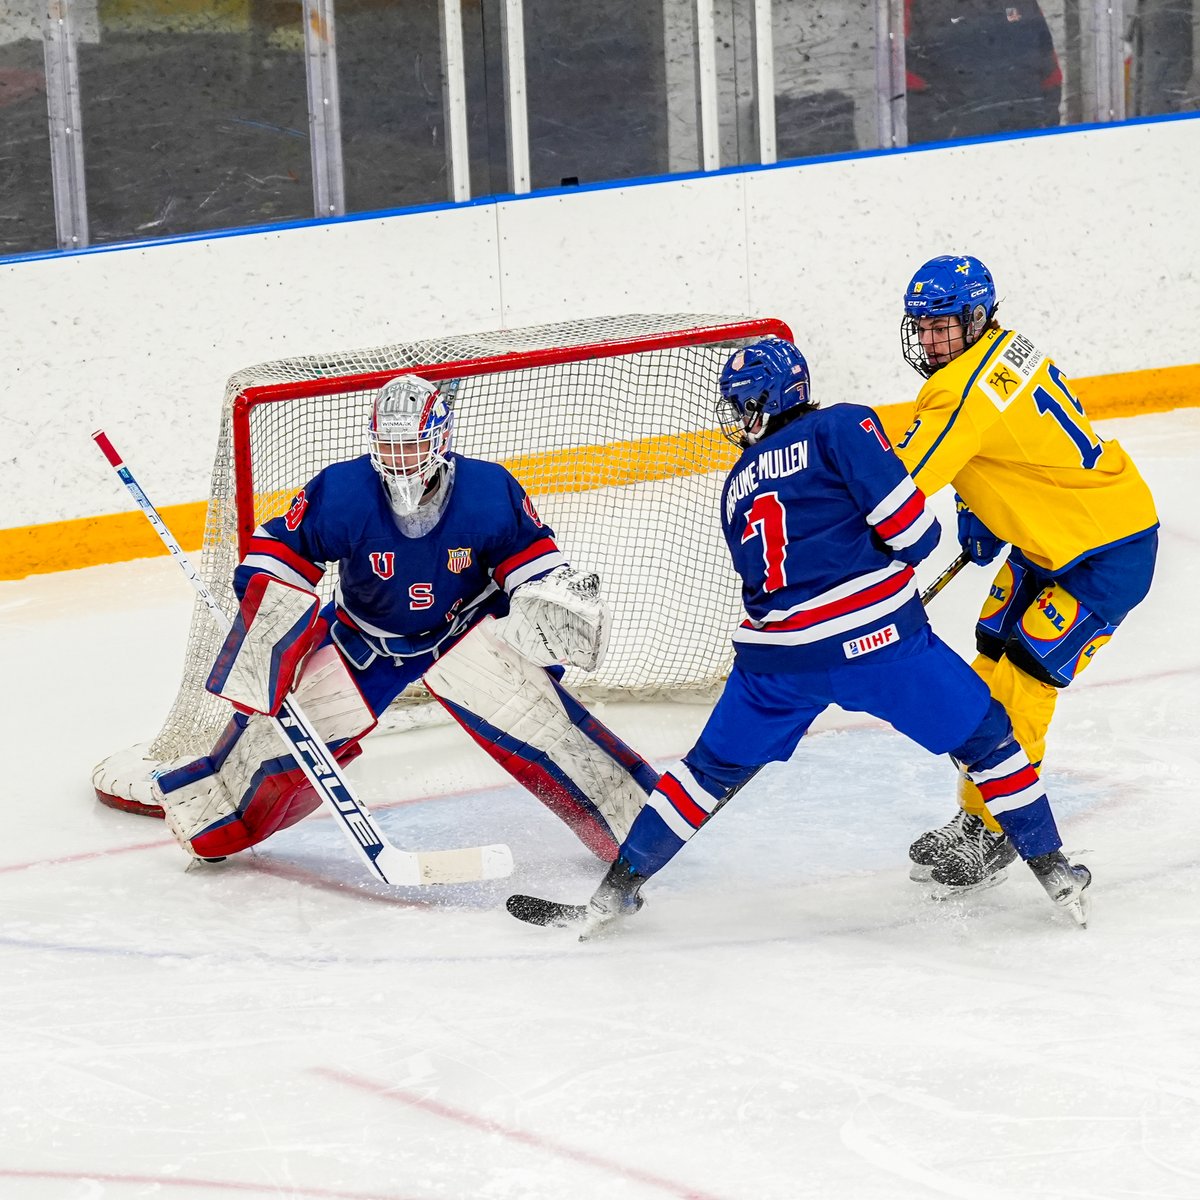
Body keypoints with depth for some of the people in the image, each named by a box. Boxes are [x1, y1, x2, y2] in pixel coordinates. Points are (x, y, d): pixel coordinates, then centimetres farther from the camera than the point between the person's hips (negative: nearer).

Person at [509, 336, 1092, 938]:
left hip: (776, 653, 4)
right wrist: (910, 549, 14)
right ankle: (1052, 871, 13)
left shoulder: (737, 487, 20)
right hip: (874, 634, -4)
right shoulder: (842, 426, 2)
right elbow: (907, 520, -8)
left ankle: (618, 887, 22)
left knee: (715, 765, 21)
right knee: (983, 732, 13)